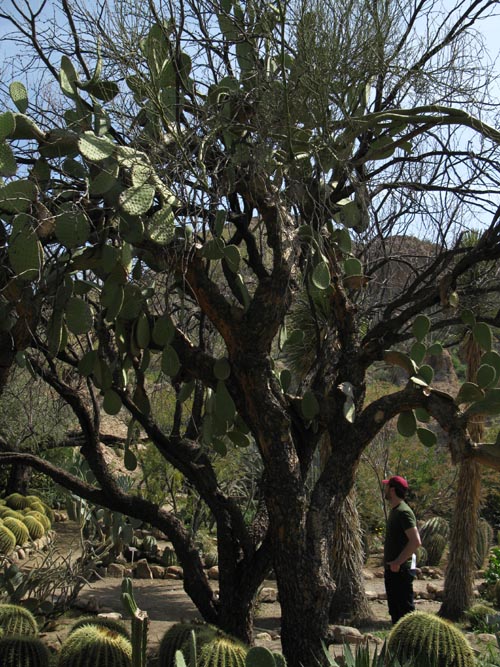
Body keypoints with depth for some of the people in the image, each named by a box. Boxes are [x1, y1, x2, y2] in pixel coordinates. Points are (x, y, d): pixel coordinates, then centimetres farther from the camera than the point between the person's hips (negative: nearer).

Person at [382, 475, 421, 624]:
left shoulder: (403, 512, -17)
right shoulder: (394, 510, 13)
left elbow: (416, 541, -25)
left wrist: (398, 562, -22)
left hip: (401, 569, -10)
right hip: (392, 568, 10)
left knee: (405, 609, -3)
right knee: (394, 610, 17)